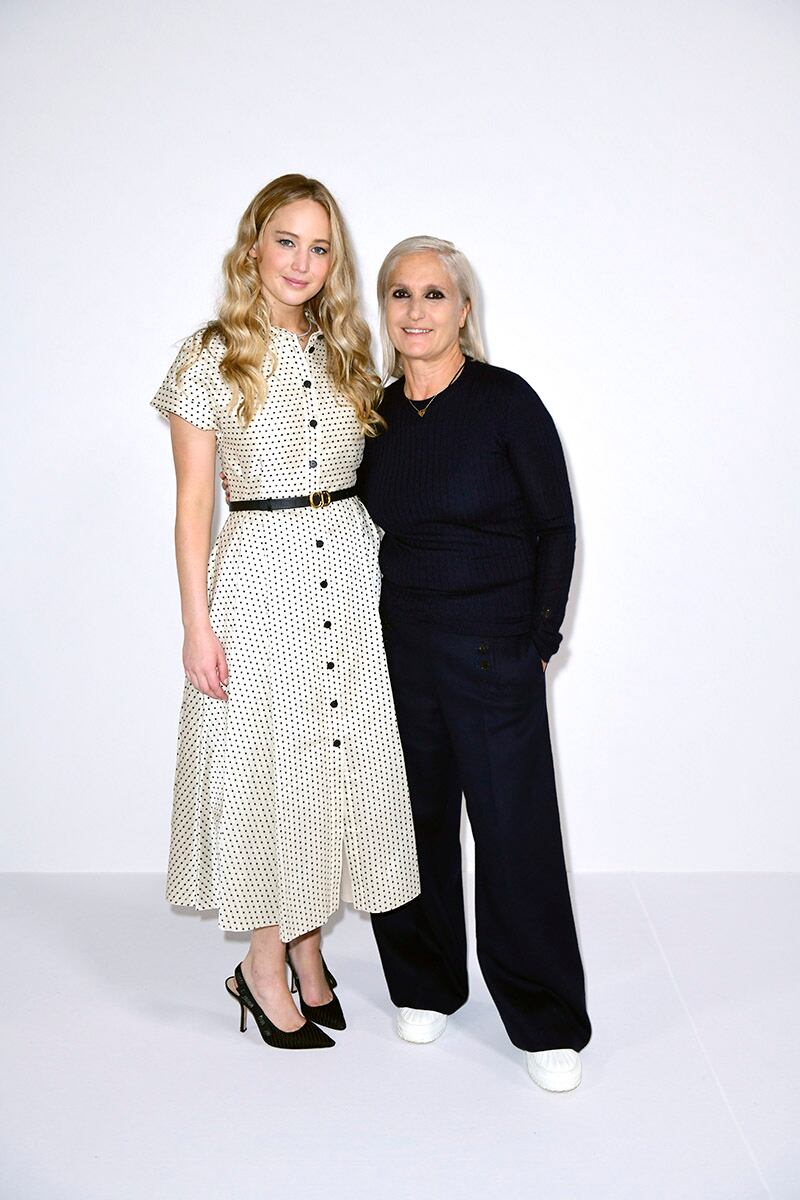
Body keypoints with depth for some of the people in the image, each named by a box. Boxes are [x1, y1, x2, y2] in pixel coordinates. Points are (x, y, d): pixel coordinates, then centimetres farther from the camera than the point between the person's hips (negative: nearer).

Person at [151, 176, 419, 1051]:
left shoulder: (344, 355, 11)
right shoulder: (209, 360, -2)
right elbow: (192, 504, -4)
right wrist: (197, 624, -9)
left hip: (350, 570, 5)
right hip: (262, 575, -4)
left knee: (338, 756, 9)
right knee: (265, 762, 3)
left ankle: (307, 949, 28)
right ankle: (264, 968, 22)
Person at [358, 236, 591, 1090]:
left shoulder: (506, 401, -6)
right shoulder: (377, 413, 7)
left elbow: (555, 526, -4)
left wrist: (539, 641, -7)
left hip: (493, 651, -4)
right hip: (400, 646, 4)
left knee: (514, 828, 1)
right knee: (413, 820, 12)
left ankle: (545, 1020, 20)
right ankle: (424, 985, 34)